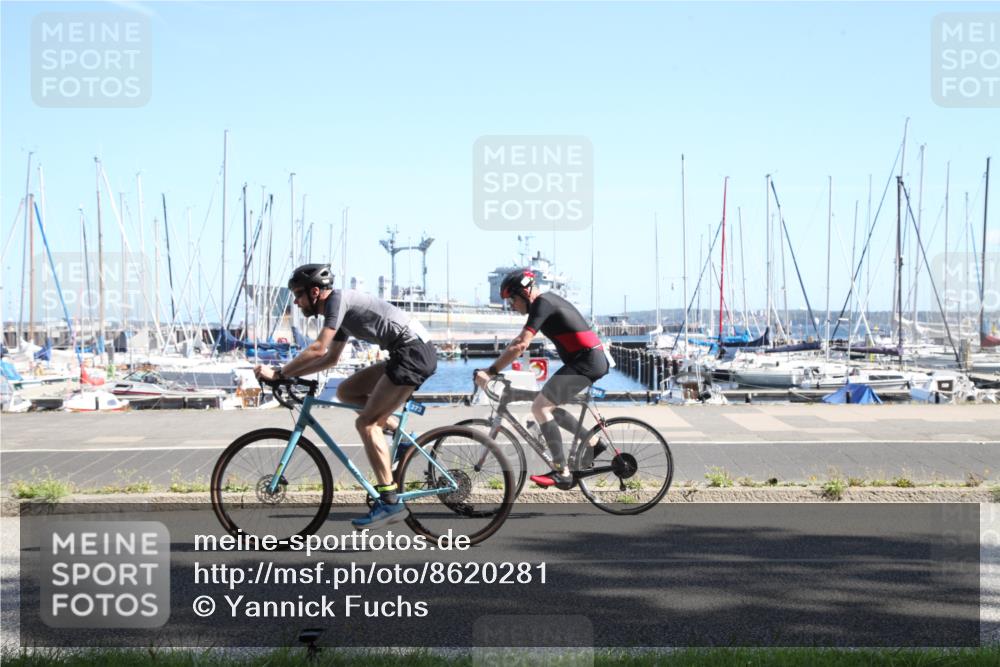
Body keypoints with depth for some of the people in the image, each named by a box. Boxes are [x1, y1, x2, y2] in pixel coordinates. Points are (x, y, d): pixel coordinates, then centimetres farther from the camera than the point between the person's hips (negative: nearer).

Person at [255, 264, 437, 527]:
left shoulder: (338, 299, -8)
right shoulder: (342, 313, 21)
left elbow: (318, 349, -17)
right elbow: (330, 358, 31)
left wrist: (278, 373, -11)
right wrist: (289, 374, 23)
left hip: (414, 351, -10)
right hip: (411, 353, 10)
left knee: (366, 423, -10)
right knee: (345, 391, 14)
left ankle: (390, 502, -12)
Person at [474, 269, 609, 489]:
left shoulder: (542, 304, -12)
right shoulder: (548, 301, 19)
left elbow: (520, 345, -20)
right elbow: (519, 340, 24)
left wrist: (490, 372, -19)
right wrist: (494, 367, 21)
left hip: (585, 361, -10)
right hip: (596, 360, 10)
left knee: (539, 407, -12)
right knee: (548, 407, 18)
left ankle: (561, 473, -15)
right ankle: (592, 443, 17)